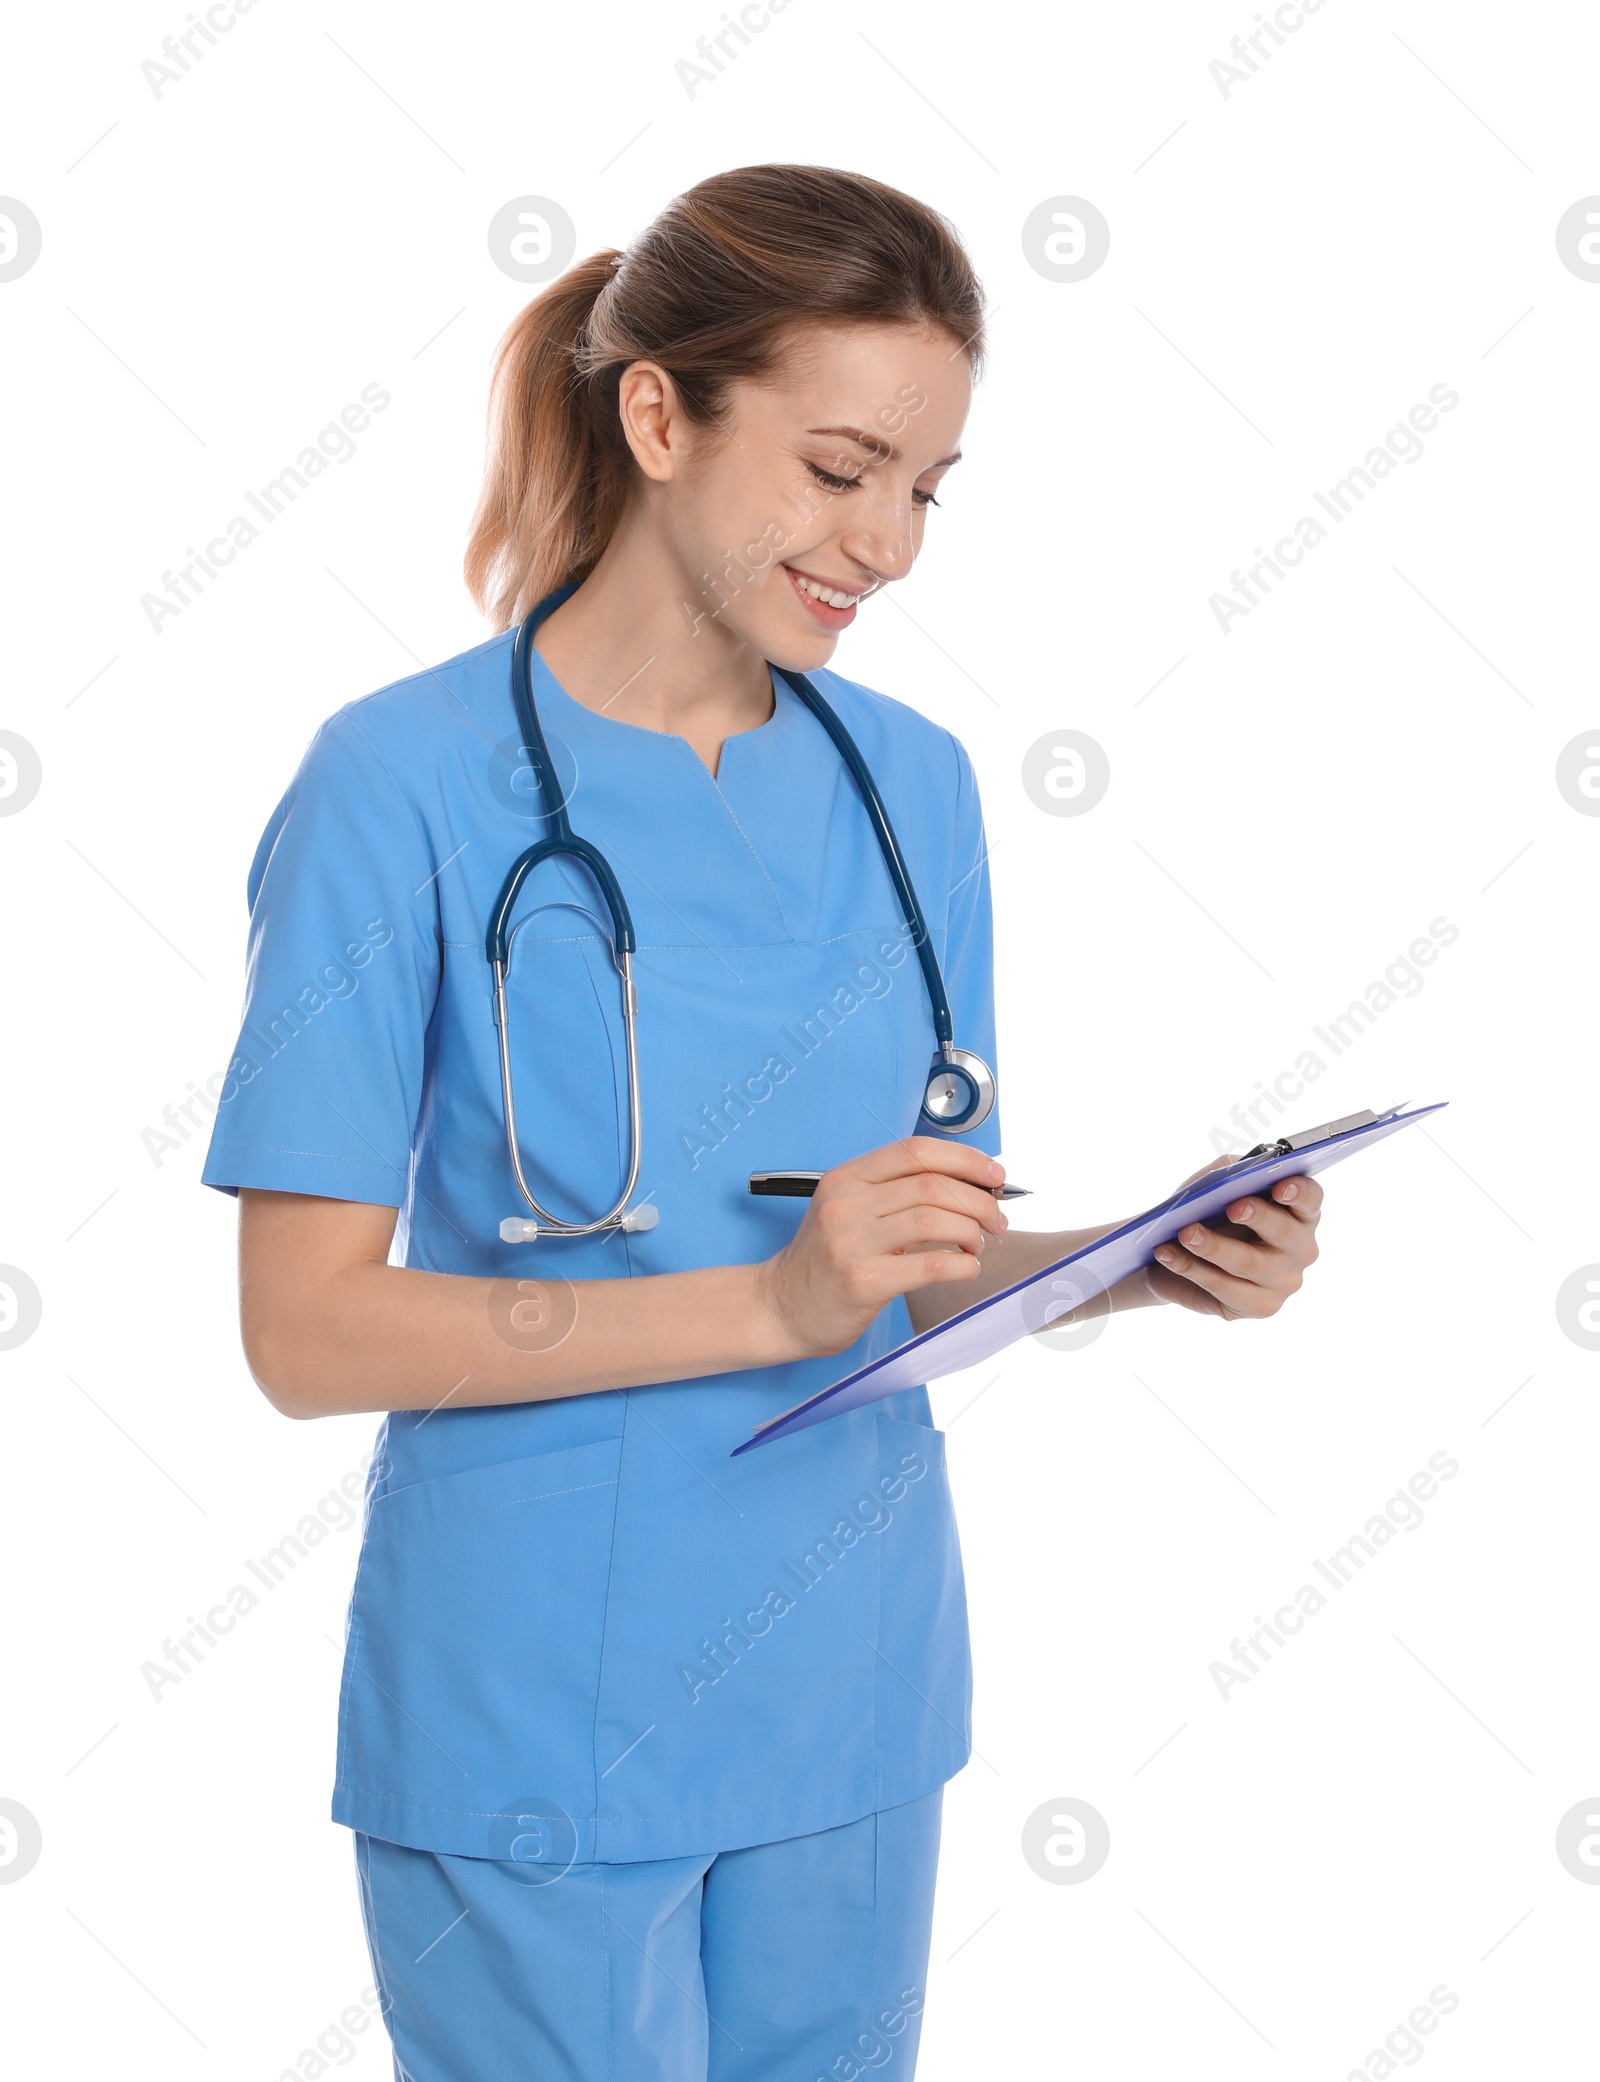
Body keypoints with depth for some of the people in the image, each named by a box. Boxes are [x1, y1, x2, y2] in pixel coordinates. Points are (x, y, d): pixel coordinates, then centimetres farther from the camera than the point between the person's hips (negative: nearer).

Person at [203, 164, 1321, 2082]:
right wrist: (769, 1299, -24)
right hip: (544, 1702, -5)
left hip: (852, 1684, 5)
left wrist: (1138, 1265, -9)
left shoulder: (911, 784, 5)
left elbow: (915, 1271, 11)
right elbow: (308, 1329, -15)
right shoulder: (408, 781, -12)